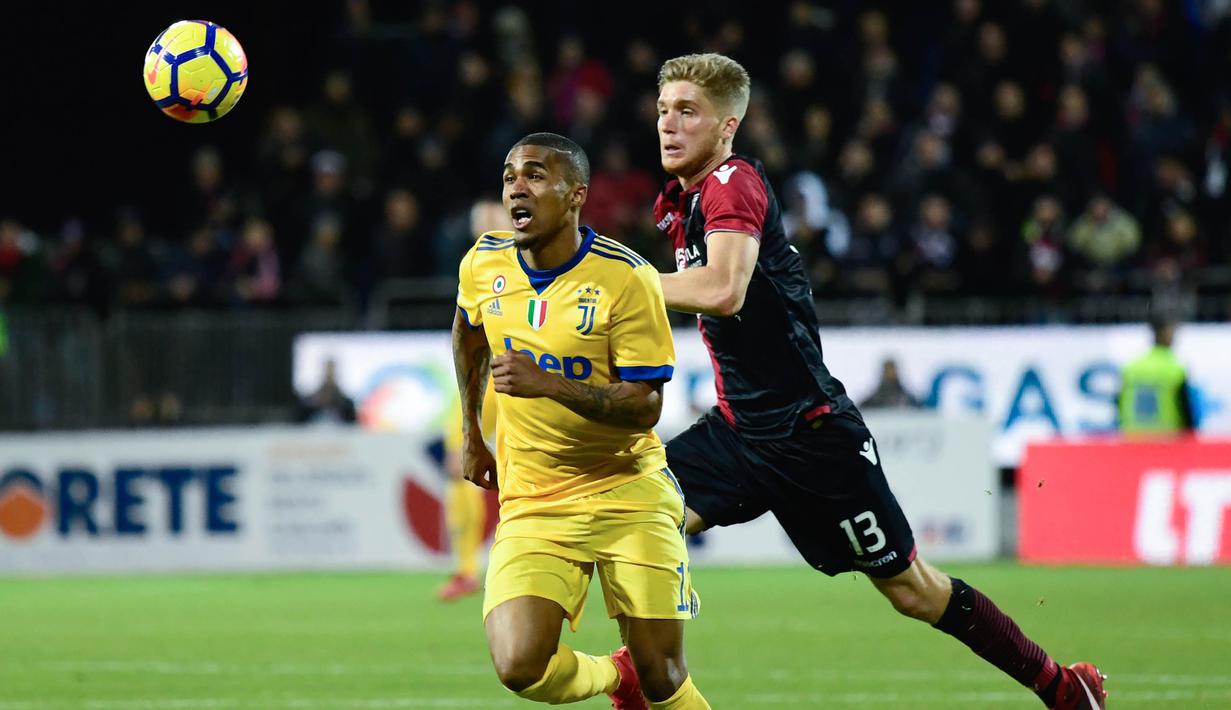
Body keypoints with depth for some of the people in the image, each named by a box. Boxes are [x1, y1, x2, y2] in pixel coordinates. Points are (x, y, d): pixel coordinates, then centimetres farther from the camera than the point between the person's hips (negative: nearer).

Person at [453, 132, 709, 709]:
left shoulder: (626, 278, -15)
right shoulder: (484, 265, -1)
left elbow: (644, 406, -18)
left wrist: (548, 384, -31)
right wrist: (471, 434, 27)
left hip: (628, 492, -3)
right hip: (531, 504, 3)